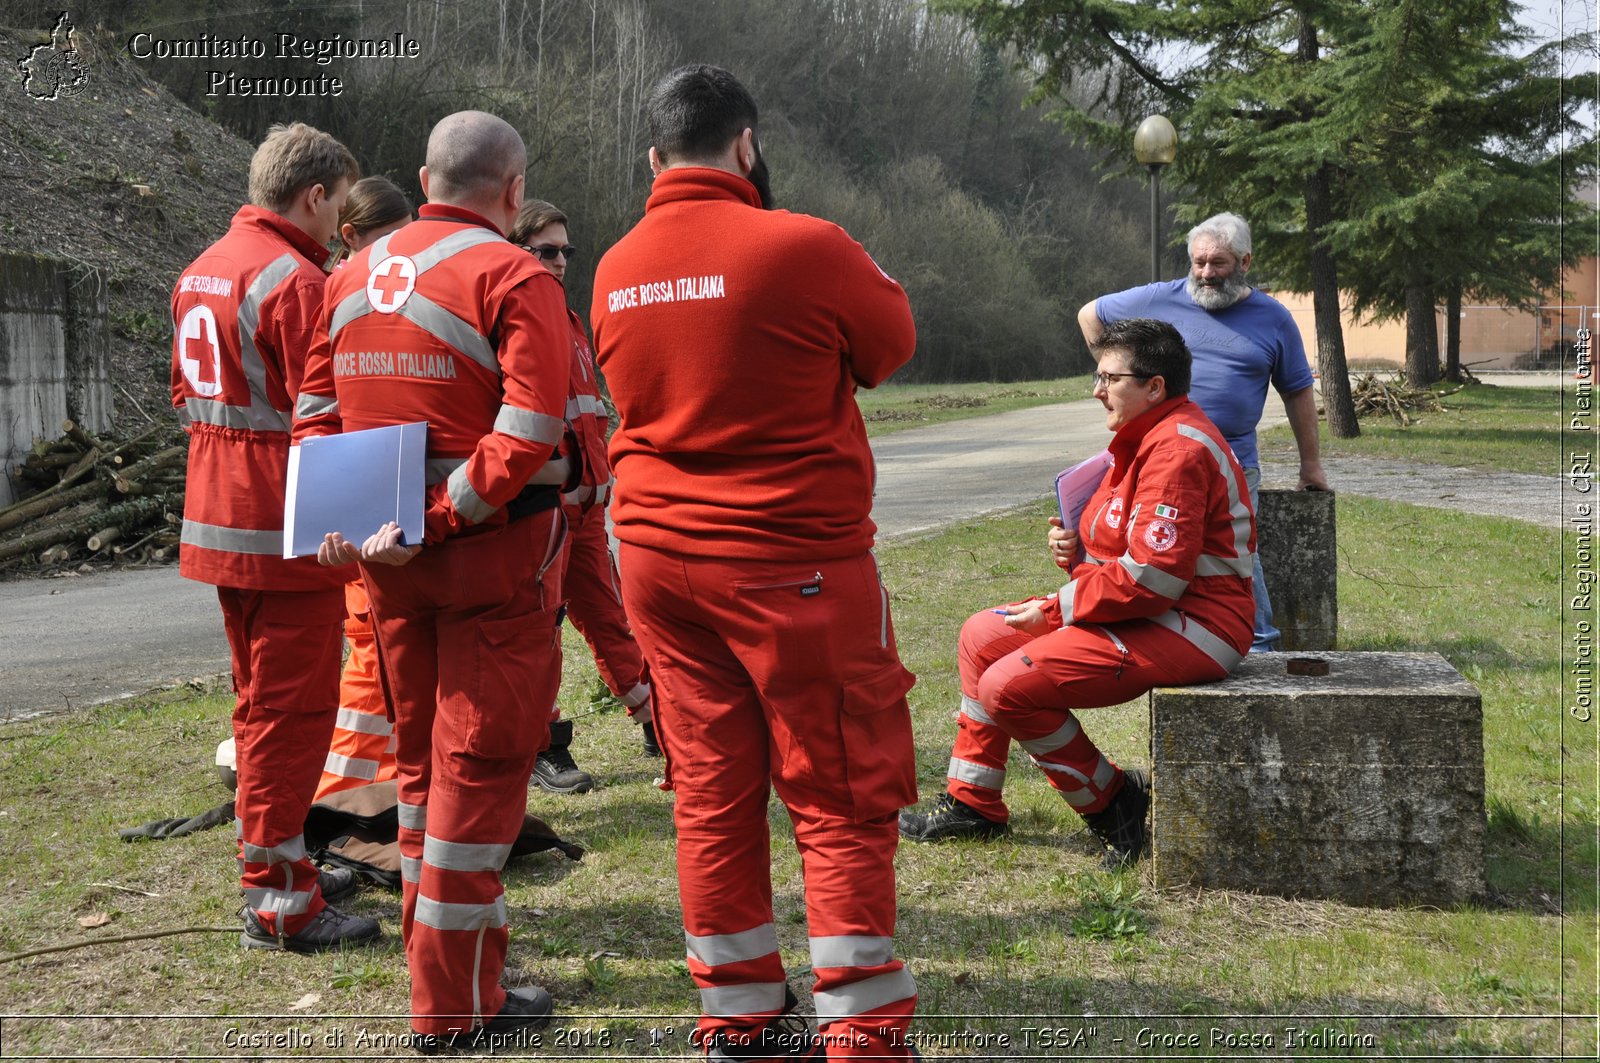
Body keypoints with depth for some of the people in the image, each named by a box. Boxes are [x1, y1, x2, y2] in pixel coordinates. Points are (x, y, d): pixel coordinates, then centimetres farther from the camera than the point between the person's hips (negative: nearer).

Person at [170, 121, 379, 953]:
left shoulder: (201, 271, 13)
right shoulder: (296, 279, -17)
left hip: (218, 518, 9)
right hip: (286, 528, -9)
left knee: (260, 698, 18)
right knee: (292, 706, -3)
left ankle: (277, 859, 29)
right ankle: (276, 900, 2)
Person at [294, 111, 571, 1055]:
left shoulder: (353, 276, 11)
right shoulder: (515, 278, -11)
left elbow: (316, 412, 8)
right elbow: (525, 437, -22)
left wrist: (334, 520, -3)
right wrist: (436, 522, -20)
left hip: (391, 557, 7)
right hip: (494, 552, -7)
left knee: (423, 754, 19)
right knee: (481, 762, 1)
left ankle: (444, 950, 32)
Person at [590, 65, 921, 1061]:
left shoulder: (616, 271, 4)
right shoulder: (803, 247, -13)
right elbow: (892, 343, 3)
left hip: (660, 559, 6)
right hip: (796, 563, -6)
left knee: (713, 793, 12)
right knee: (846, 801, 3)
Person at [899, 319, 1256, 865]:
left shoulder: (1177, 449, -19)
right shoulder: (1147, 439, 15)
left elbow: (1155, 574, -26)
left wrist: (1058, 608, -17)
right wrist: (1081, 548, 0)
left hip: (1188, 630, -12)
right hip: (1142, 613, 12)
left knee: (1008, 687, -22)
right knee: (981, 636, 12)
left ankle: (1111, 802, -2)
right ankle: (973, 803, 18)